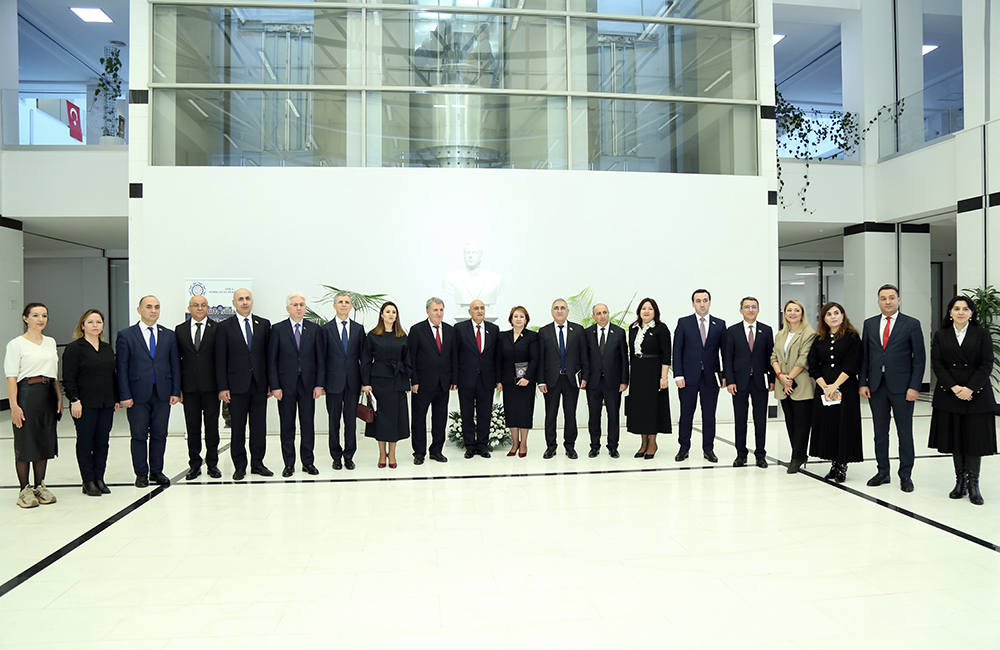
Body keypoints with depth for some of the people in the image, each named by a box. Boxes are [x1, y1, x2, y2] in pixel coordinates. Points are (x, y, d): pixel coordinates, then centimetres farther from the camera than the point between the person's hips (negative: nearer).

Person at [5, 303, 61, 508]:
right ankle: (25, 490, 10)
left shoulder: (50, 342, 12)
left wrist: (59, 397, 10)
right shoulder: (16, 344, -4)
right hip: (27, 393, -5)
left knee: (45, 441, 9)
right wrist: (14, 405, -15)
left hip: (48, 395, 5)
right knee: (25, 442, 0)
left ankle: (40, 486, 20)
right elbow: (11, 377, -9)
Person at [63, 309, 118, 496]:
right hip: (85, 405, -5)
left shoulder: (107, 348, 13)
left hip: (106, 404, 5)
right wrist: (74, 400, -15)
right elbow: (69, 378, -9)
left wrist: (116, 399, 13)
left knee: (103, 441, 7)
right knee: (85, 442, 2)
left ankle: (99, 479, 16)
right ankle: (88, 481, 10)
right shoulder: (74, 348, -4)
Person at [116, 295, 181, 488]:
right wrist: (125, 395, -8)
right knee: (139, 436, 5)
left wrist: (175, 391, 1)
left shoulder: (168, 335, 9)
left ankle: (157, 471, 21)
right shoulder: (126, 335, 1)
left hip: (163, 393, 2)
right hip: (138, 394, -2)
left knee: (159, 434, 8)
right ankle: (141, 473, 17)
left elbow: (175, 365, 8)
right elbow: (121, 368, -2)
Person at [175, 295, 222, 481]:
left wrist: (222, 385, -7)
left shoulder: (217, 328, 1)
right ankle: (194, 465, 18)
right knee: (192, 427, 8)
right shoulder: (180, 330, 8)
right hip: (189, 387, 2)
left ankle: (212, 464, 16)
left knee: (212, 426, 5)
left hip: (211, 386, -2)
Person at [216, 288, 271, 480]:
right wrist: (222, 387, -7)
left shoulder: (264, 324, 8)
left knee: (259, 426, 6)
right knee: (238, 427, 4)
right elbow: (220, 359, -1)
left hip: (259, 384, 2)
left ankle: (257, 463, 17)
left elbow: (268, 354, 7)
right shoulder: (225, 327, 2)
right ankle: (239, 466, 15)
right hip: (237, 384, -2)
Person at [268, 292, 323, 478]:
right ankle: (289, 464, 15)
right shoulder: (278, 329, 2)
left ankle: (308, 462, 17)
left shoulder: (314, 329, 6)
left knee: (308, 424, 6)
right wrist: (275, 386, -7)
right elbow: (272, 360, 0)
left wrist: (319, 384, -2)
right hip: (286, 384, -1)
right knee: (287, 426, 6)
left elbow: (319, 358, 5)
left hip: (308, 384, 1)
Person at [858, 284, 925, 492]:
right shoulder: (869, 324, 9)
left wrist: (914, 387, -10)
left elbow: (919, 357, -3)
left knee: (904, 433, 5)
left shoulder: (912, 324, -1)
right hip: (876, 386, 3)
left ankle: (905, 475, 15)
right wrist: (862, 383, 2)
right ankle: (883, 472, 20)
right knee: (880, 432, 10)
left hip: (901, 386, -3)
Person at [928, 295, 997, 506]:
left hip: (976, 393, -1)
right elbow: (937, 364, 1)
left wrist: (970, 388, -14)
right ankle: (960, 481, 15)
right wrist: (954, 387, -11)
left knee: (975, 439, 0)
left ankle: (973, 484, 8)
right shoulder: (940, 335, 6)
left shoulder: (982, 334, 2)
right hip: (949, 394, 1)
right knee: (955, 439, 5)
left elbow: (987, 364, -4)